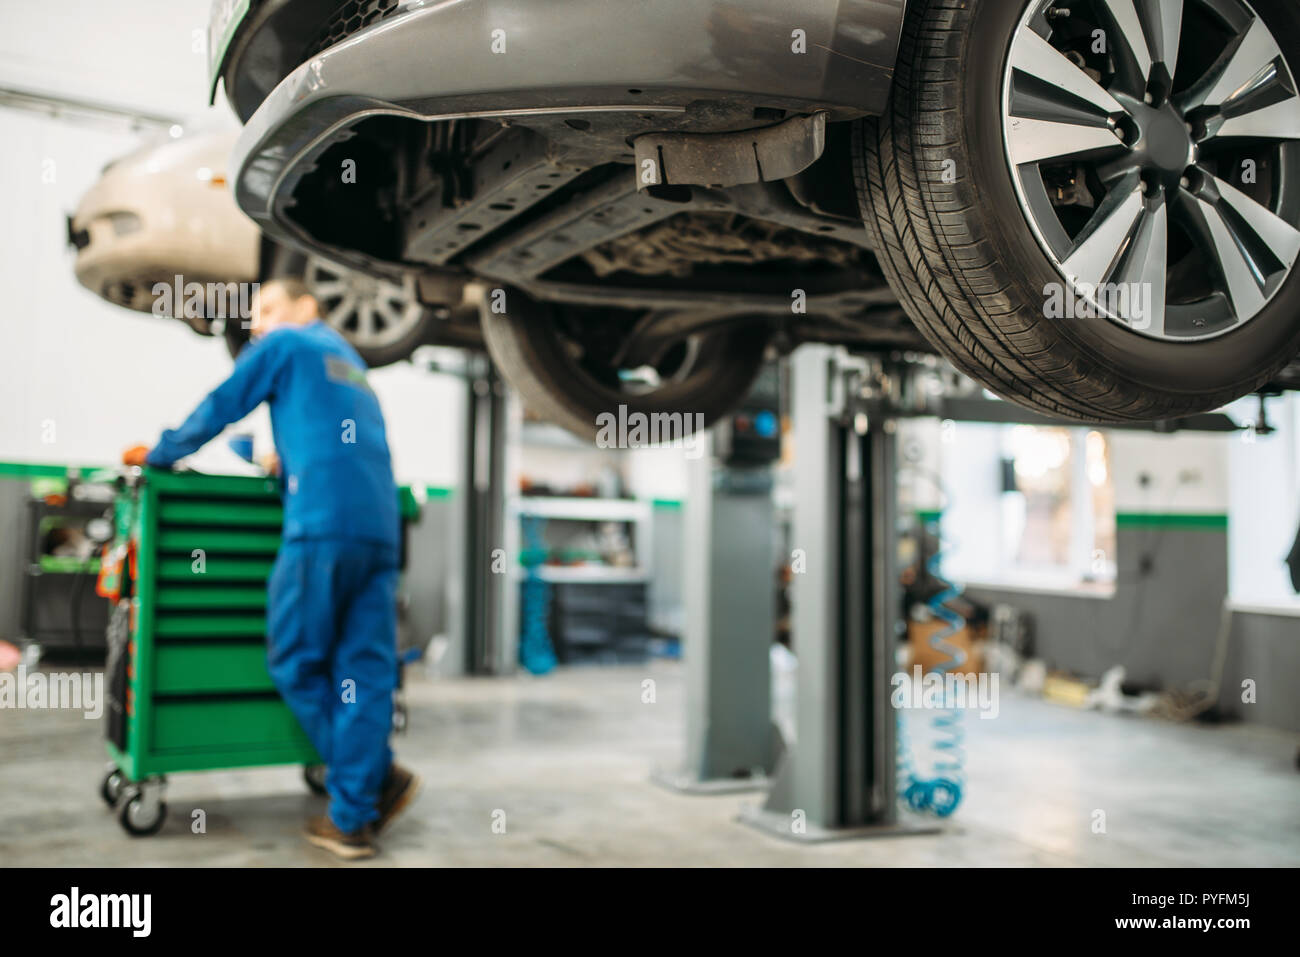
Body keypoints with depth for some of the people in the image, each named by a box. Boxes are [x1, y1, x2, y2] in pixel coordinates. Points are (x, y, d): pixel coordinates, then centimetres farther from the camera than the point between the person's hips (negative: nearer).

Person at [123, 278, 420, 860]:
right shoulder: (351, 361, 31)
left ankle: (378, 777, -3)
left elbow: (219, 408, 13)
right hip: (380, 525, 7)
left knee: (296, 663, 1)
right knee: (365, 670, 1)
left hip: (322, 523, -7)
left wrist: (159, 455, 25)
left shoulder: (285, 345, 11)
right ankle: (353, 816, -1)